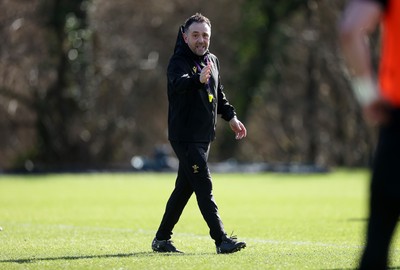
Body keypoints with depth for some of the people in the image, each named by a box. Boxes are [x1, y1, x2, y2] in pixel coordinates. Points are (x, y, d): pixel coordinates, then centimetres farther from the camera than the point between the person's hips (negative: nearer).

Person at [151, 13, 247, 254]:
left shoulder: (212, 61, 12)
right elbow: (178, 83, -37)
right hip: (185, 137, -8)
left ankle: (162, 239, 23)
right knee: (204, 187, -12)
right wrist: (198, 79, -56)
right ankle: (222, 240, -13)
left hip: (204, 136, 8)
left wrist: (231, 117, 18)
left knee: (184, 188, 13)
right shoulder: (179, 61, -14)